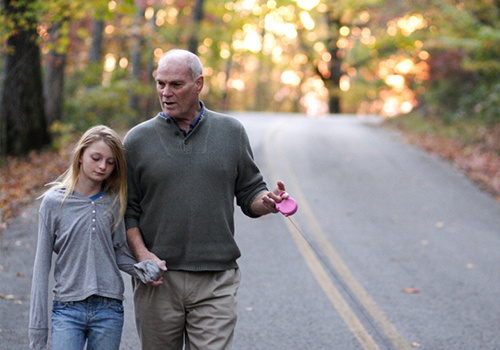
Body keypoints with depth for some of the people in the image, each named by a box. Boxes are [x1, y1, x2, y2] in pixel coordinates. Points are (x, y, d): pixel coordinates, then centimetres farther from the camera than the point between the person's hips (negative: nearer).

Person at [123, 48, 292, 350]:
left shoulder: (231, 132, 7)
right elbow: (127, 211, 5)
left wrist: (266, 201, -10)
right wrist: (142, 254, -9)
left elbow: (249, 192, 12)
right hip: (158, 280, 1)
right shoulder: (138, 139, 5)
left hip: (216, 281, 0)